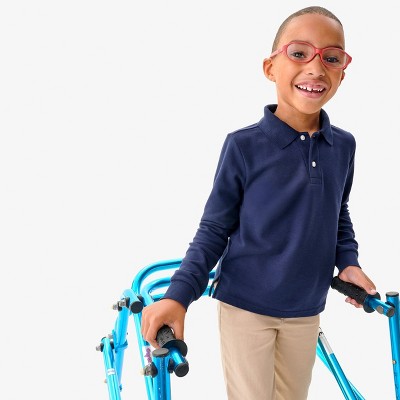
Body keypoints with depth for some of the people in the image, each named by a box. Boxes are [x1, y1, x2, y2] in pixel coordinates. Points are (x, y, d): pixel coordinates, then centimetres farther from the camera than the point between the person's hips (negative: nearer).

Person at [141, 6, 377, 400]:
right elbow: (214, 230, -10)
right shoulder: (244, 146, -16)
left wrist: (347, 261, -3)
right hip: (245, 307, -4)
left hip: (306, 310, 4)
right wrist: (178, 295, -20)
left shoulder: (343, 146, -4)